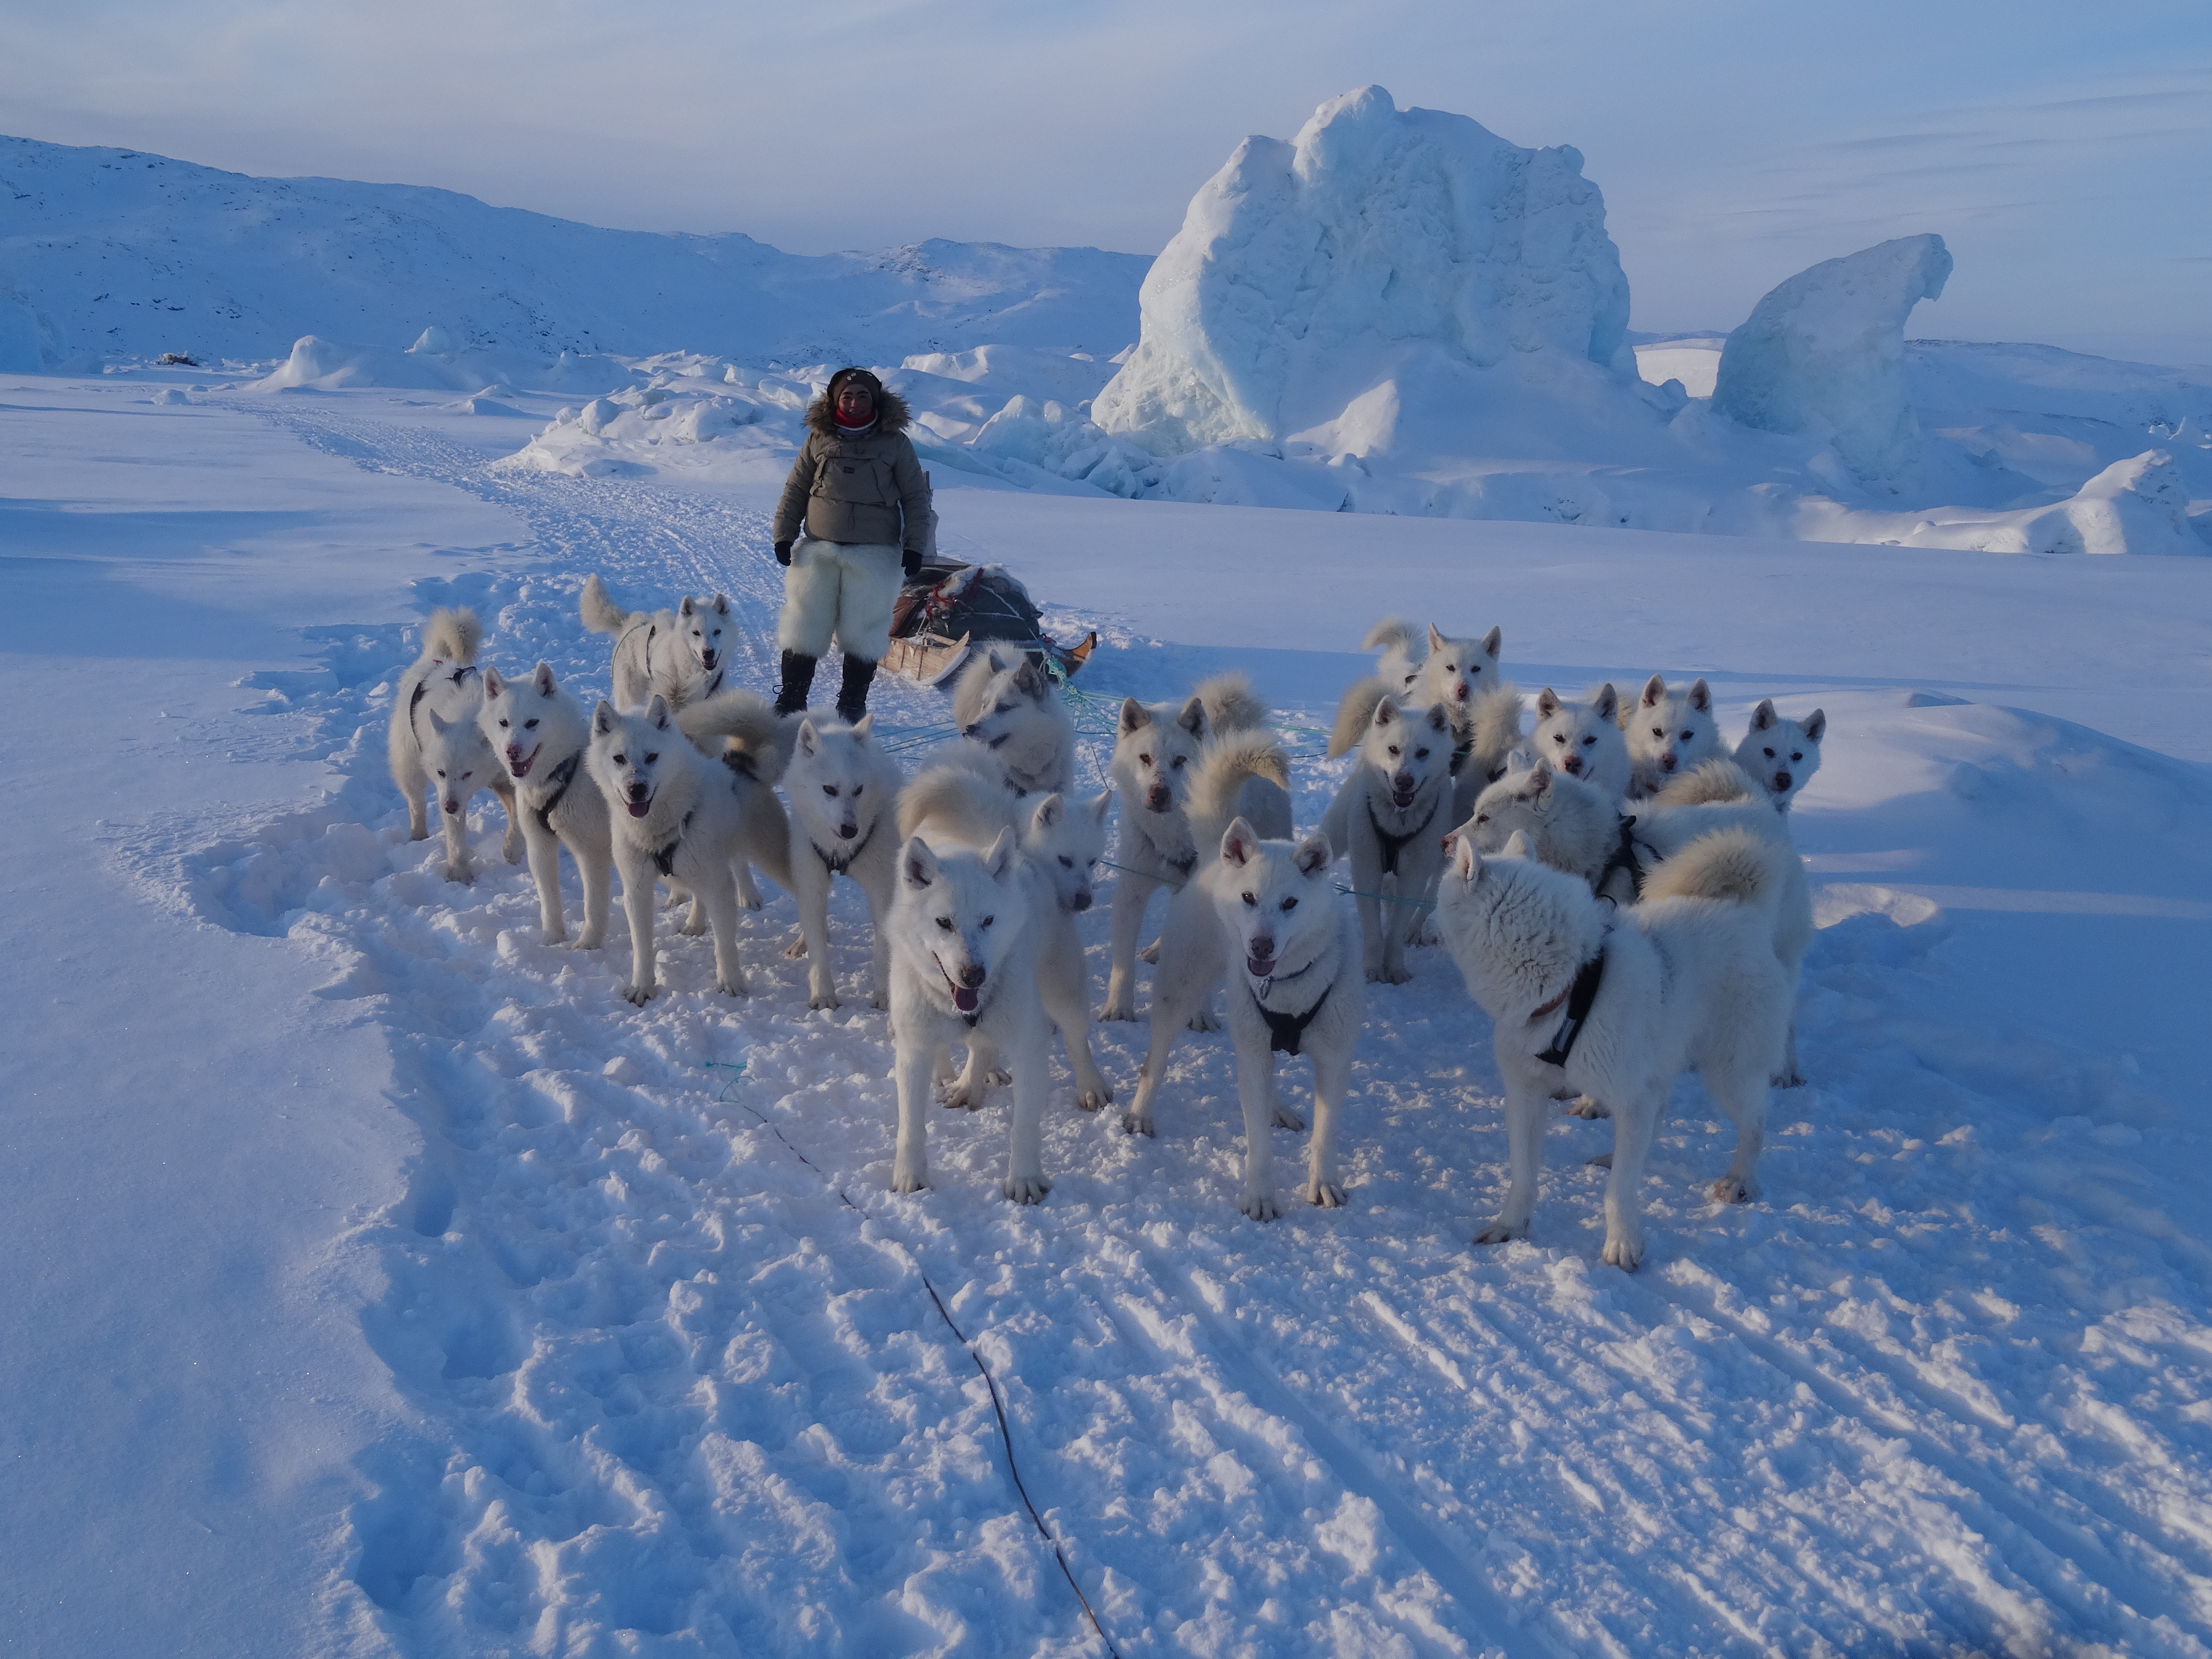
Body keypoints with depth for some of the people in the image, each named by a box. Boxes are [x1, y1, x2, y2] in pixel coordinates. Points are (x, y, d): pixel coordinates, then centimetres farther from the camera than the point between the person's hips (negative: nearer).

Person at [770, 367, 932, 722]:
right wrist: (784, 534, 5)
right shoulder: (819, 439, 8)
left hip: (875, 554, -2)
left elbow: (916, 497, 5)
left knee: (863, 631, 4)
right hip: (817, 550, 2)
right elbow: (795, 491, 12)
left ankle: (852, 707, 15)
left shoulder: (895, 442, 3)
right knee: (804, 626, 3)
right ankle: (790, 702, 12)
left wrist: (914, 545, -3)